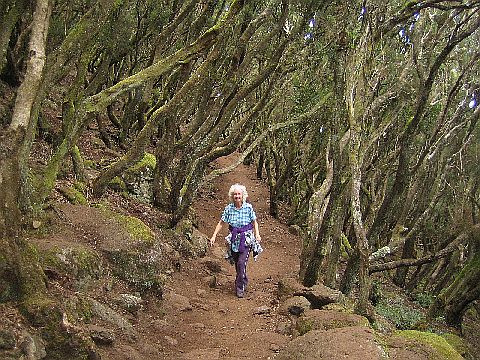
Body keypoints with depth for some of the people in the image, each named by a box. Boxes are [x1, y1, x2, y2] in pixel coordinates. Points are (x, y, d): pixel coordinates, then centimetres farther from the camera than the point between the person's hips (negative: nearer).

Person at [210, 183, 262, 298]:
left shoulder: (248, 207, -8)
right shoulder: (229, 208, -4)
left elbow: (254, 222, 4)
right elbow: (221, 223, 4)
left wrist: (257, 234, -9)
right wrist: (214, 236, -3)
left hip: (246, 239, -3)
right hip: (234, 239, 3)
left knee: (241, 262, -14)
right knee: (237, 263, 10)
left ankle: (240, 287, -1)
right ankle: (244, 281, 36)